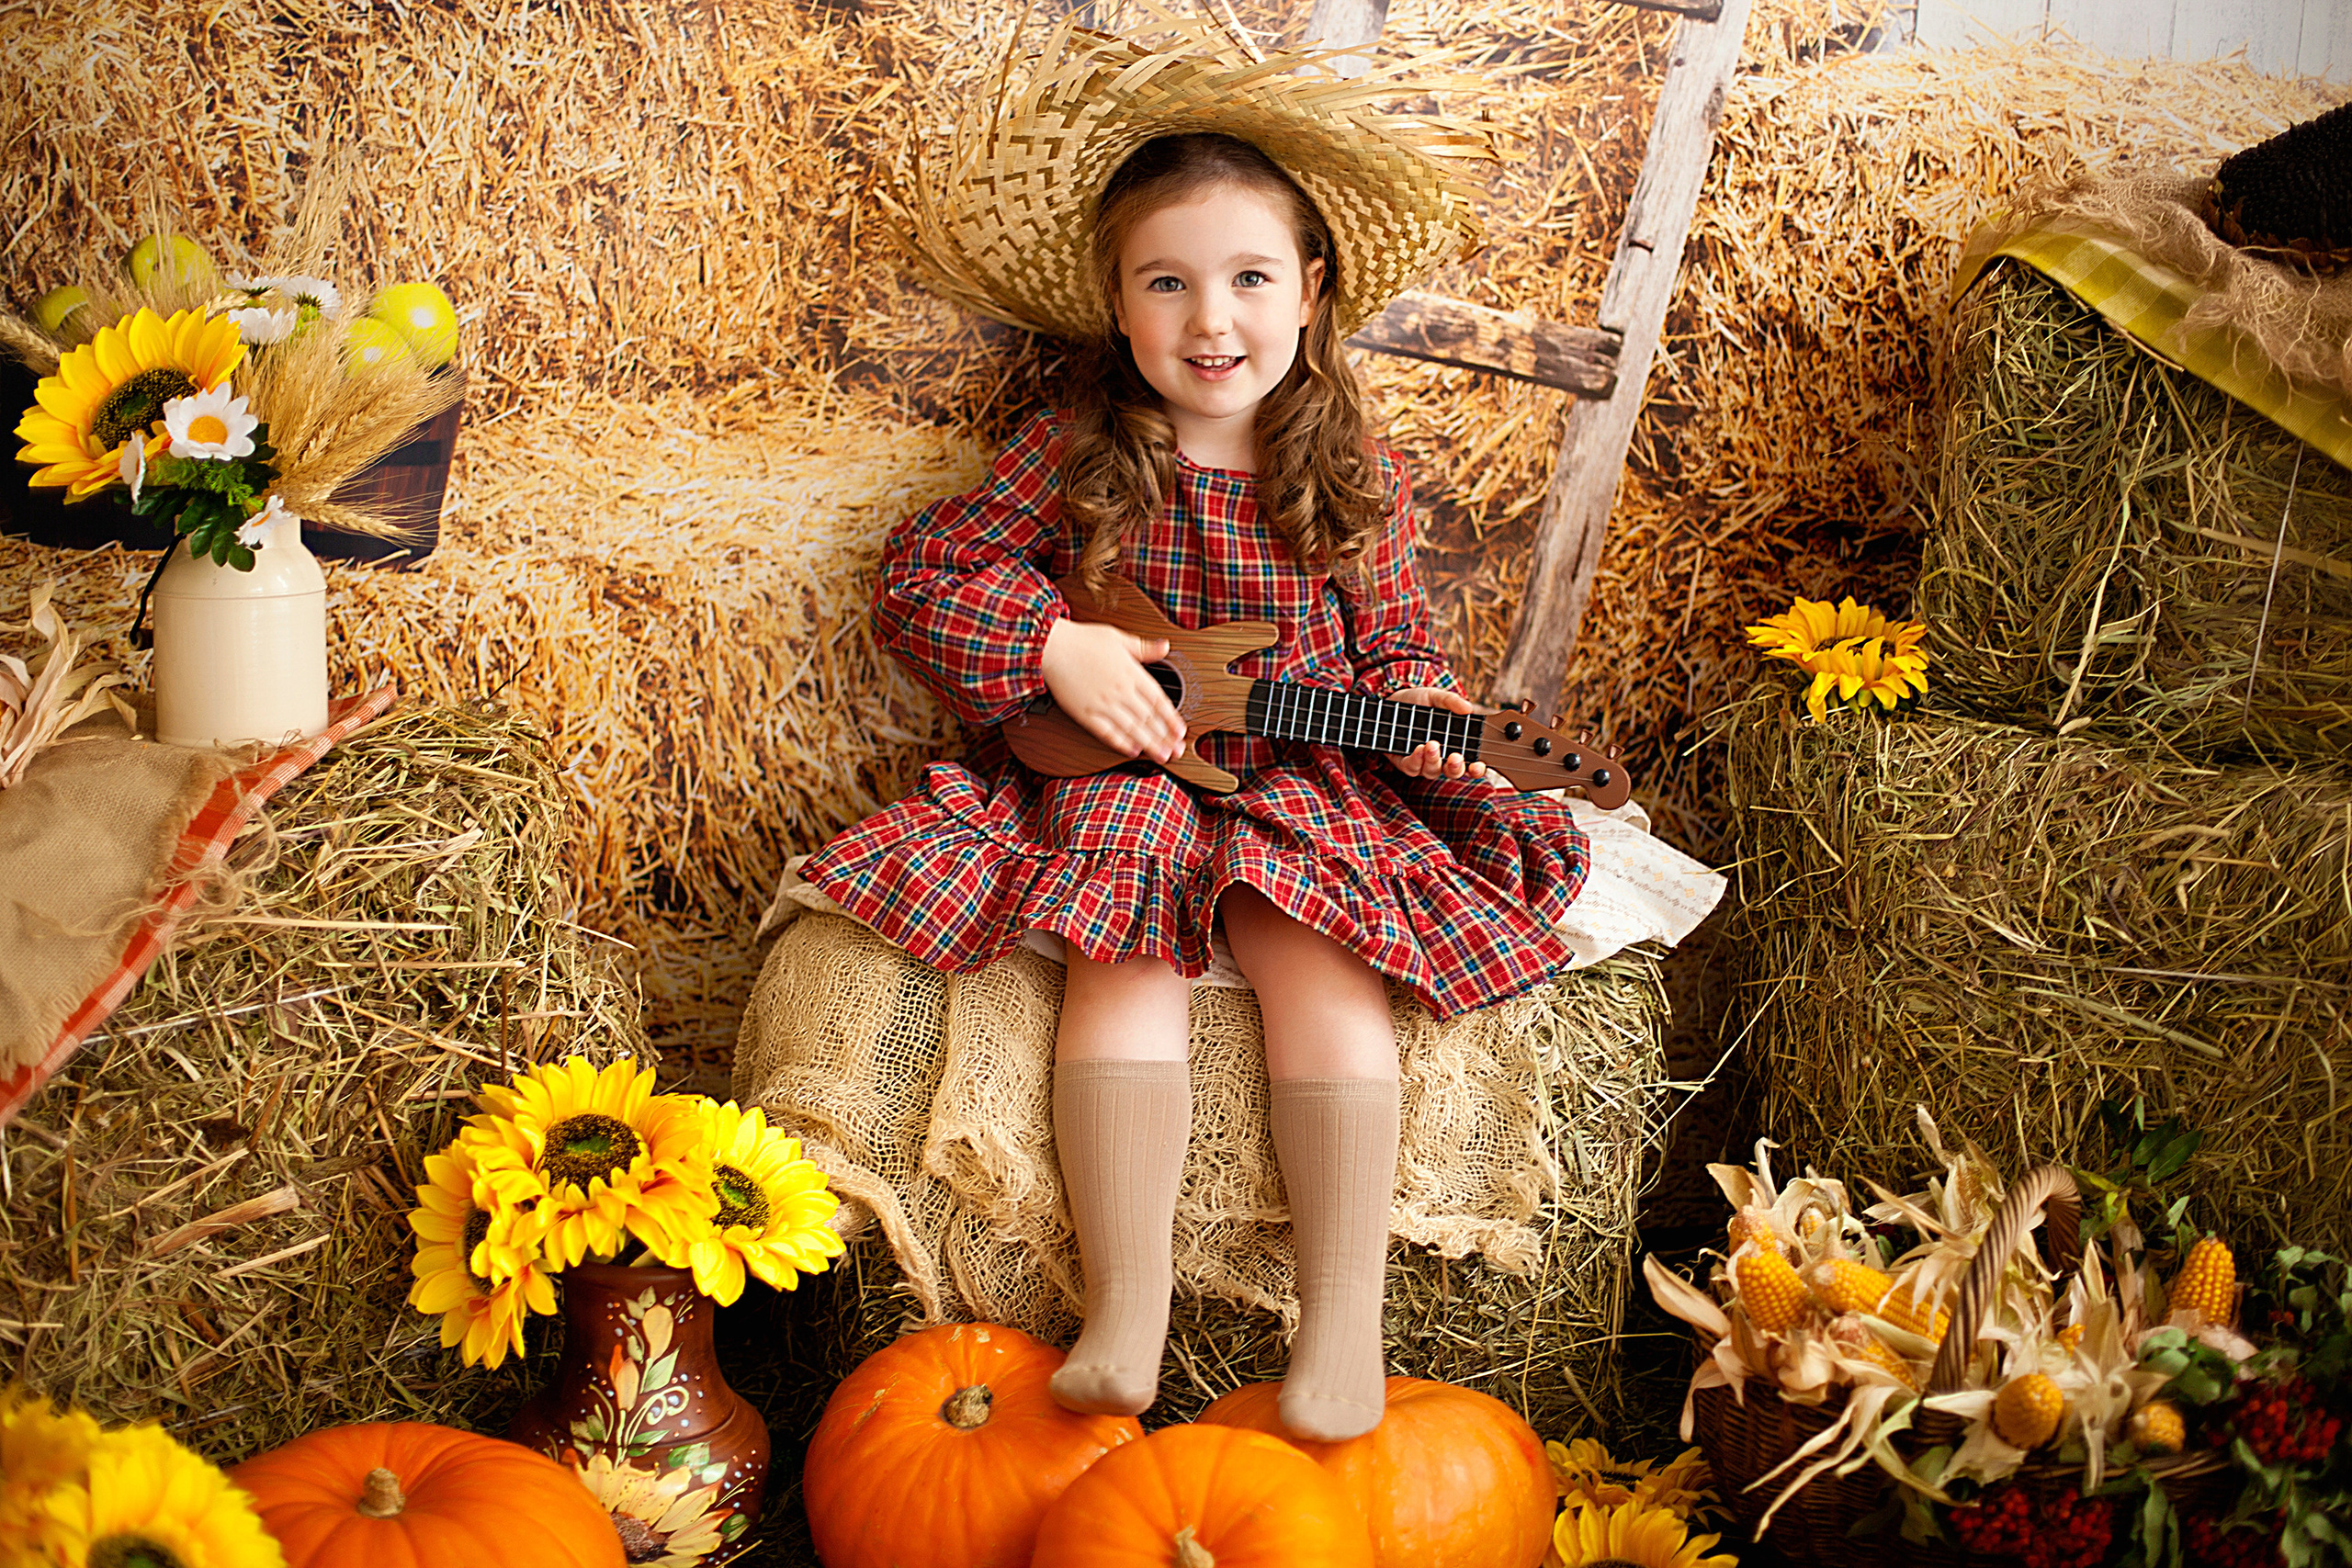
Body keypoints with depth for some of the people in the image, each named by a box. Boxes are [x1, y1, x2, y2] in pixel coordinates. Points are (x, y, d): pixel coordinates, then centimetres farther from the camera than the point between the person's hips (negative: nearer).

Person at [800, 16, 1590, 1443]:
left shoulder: (1351, 480, 2)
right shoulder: (1076, 455, -1)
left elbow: (1392, 637, 12)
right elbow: (919, 576, 1)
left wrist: (1419, 708, -10)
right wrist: (1053, 645, -13)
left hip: (1308, 788, 1)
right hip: (1116, 781, 0)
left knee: (1323, 970, -25)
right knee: (1129, 968, -28)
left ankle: (1346, 1324, -21)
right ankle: (1127, 1315, -25)